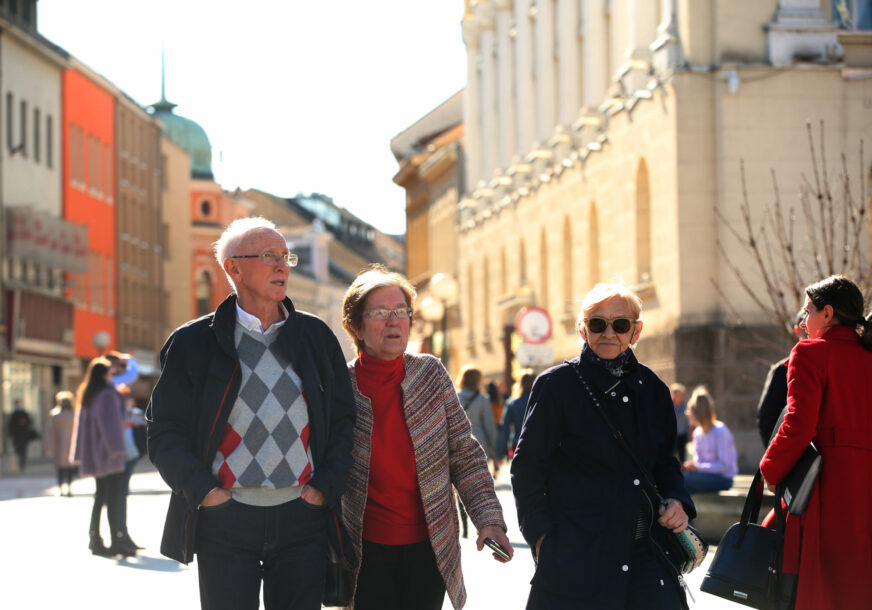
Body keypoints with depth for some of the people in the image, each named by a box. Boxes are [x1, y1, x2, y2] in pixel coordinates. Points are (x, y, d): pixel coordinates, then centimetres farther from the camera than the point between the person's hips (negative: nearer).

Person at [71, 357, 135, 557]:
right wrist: (117, 448, -16)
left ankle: (95, 539, 11)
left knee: (100, 496, 13)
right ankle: (117, 542, -8)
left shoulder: (85, 397, 12)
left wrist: (80, 454, 17)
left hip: (94, 455, 8)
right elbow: (111, 424, -18)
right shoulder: (108, 395, -14)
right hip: (109, 453, -8)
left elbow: (80, 424, 14)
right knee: (114, 497, -7)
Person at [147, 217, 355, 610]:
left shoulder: (316, 336, 10)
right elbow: (165, 432, 1)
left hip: (302, 517, 2)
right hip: (224, 519, -2)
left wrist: (325, 487, -1)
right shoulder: (194, 342, 2)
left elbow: (343, 418, 11)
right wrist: (204, 491, -10)